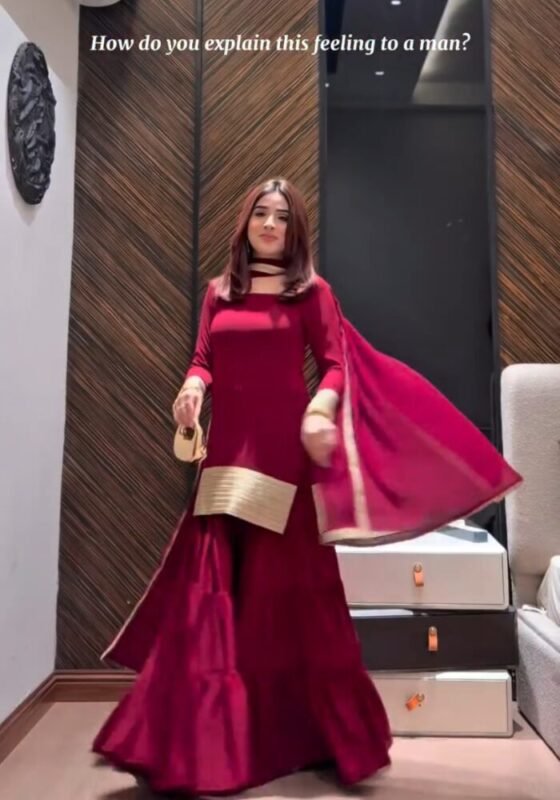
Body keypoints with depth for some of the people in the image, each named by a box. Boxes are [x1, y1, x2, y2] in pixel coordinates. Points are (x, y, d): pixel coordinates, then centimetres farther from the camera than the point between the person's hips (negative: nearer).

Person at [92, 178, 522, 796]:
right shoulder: (218, 291, 15)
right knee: (209, 588, 5)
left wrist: (321, 408, -21)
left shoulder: (311, 291, 5)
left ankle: (320, 730, 25)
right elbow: (204, 359, 13)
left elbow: (336, 363, -2)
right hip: (227, 449, 4)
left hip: (283, 449, -3)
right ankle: (199, 739, 21)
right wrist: (193, 386, -9)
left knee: (289, 588, 4)